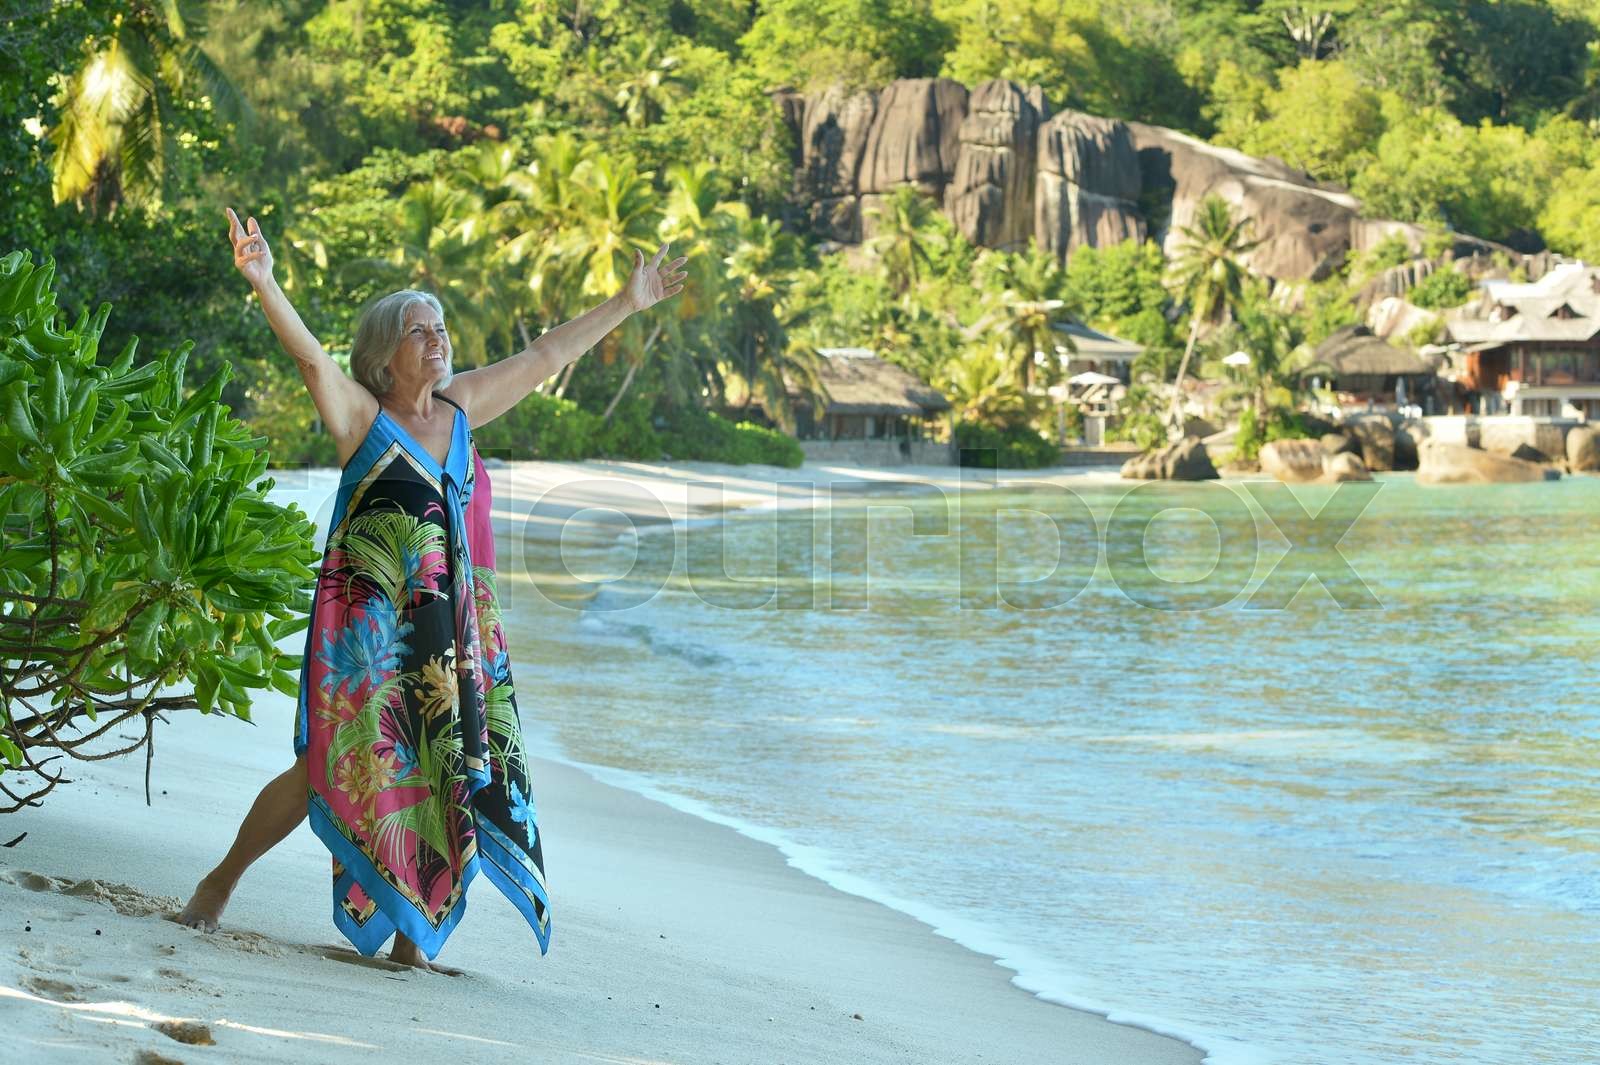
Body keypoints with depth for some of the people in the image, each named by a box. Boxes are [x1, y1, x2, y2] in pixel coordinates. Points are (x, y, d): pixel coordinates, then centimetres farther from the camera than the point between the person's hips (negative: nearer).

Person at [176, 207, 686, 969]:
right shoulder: (361, 416, -4)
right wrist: (262, 281, -37)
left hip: (453, 629, 6)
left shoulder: (459, 408, 11)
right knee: (333, 768, -9)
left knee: (450, 773, 1)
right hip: (368, 620, -6)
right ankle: (221, 881, 10)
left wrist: (626, 303, 24)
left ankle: (412, 931, 11)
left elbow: (546, 356, 19)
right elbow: (309, 356, -20)